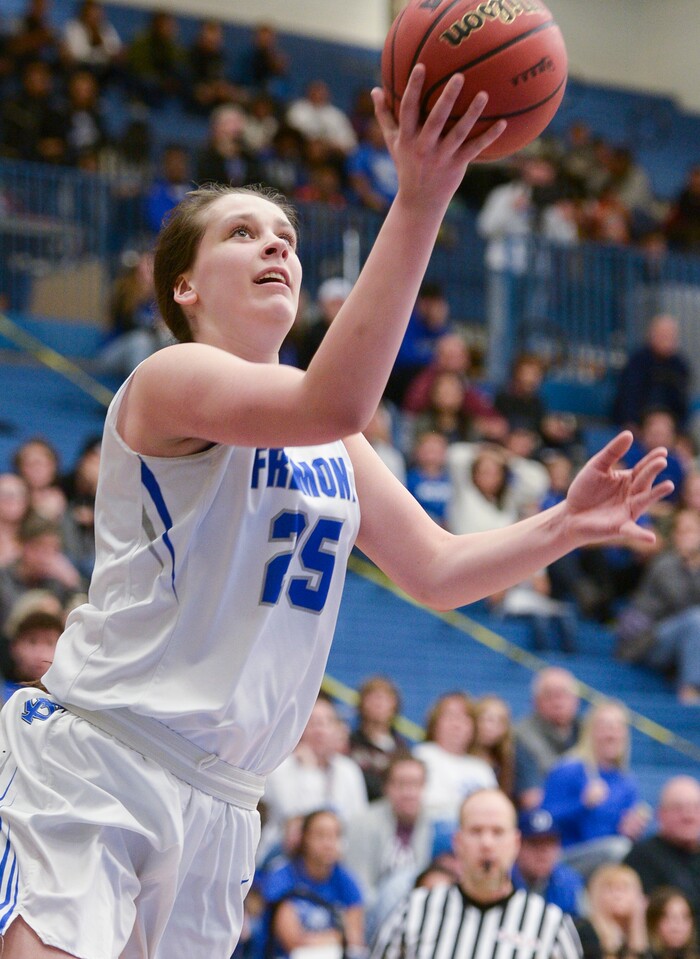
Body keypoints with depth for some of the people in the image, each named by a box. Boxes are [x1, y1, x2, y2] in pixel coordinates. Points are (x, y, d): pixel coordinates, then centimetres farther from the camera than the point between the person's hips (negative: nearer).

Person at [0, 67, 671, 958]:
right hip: (94, 760, -8)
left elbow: (436, 569, 20)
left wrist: (564, 527, 2)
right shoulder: (172, 378, -10)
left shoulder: (335, 449, 17)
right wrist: (417, 204, -34)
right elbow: (331, 404, -28)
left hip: (217, 802, 8)